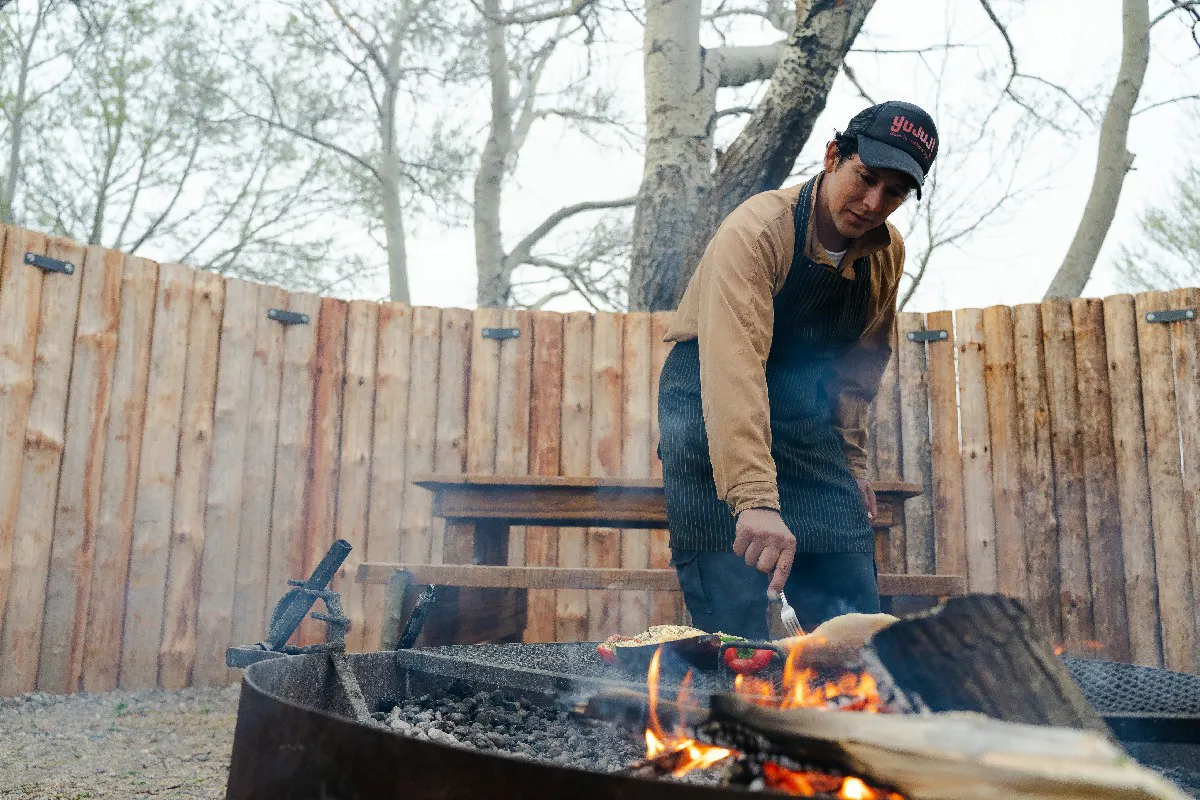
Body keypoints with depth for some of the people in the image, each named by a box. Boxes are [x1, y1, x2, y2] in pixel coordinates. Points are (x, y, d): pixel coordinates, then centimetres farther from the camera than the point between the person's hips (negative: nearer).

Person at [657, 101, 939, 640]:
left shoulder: (888, 253, 1)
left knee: (857, 621, 4)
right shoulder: (758, 229, -22)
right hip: (711, 419, -6)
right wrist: (756, 499, -45)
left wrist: (851, 460, 8)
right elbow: (733, 367, -35)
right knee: (734, 635, -11)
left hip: (807, 423, 6)